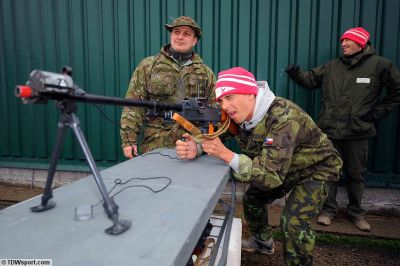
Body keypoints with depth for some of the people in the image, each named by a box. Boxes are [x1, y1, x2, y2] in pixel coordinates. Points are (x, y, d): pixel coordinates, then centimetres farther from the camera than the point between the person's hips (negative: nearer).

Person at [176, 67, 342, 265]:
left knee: (293, 223, -21)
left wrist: (225, 154, -48)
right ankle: (262, 242, 40)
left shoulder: (283, 119, -38)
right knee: (252, 198, 13)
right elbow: (213, 134, -16)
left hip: (314, 169, -7)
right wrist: (195, 147, -39)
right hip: (281, 168, 7)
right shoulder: (238, 114, -15)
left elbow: (272, 176, -42)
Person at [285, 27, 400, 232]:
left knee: (355, 174, 14)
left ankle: (356, 212, 34)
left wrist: (378, 111, 1)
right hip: (330, 130, 2)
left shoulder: (379, 65, -2)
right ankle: (328, 209, 27)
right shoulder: (332, 66, 6)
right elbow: (310, 80, 7)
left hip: (358, 132, -1)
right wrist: (297, 74, -12)